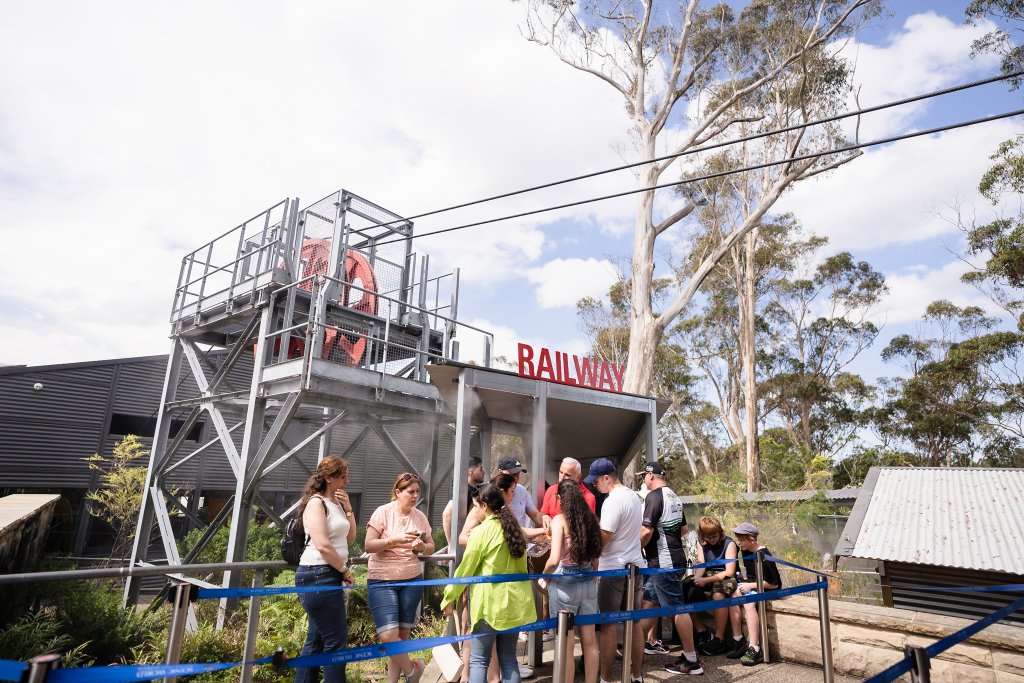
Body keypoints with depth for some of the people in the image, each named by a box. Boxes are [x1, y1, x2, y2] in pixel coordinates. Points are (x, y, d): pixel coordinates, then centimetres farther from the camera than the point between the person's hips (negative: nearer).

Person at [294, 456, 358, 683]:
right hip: (318, 575, -9)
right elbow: (322, 545, -21)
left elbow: (350, 537, 17)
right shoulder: (316, 503, -13)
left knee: (317, 639, 15)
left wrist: (348, 508, 4)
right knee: (336, 640, -4)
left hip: (331, 575, 9)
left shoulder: (336, 503, 14)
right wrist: (345, 571, -11)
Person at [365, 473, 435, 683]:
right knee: (388, 635, -10)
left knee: (403, 634, 9)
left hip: (412, 580, 4)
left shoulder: (420, 516, 2)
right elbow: (369, 546, -14)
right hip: (382, 581, -4)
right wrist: (395, 540, -27)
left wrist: (422, 547, -12)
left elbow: (431, 547, 10)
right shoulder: (383, 512, -10)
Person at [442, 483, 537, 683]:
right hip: (514, 601, 6)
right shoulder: (514, 528, 7)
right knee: (508, 657, 14)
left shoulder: (481, 532, -12)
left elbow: (466, 570, -8)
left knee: (479, 659, 5)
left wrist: (449, 598, 3)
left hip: (490, 602, -6)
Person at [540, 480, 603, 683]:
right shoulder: (591, 518, 2)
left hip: (565, 584, -5)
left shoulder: (560, 519, -14)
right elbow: (596, 556, 11)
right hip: (588, 582, 6)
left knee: (567, 644, 7)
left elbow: (554, 560, -22)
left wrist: (543, 576, -4)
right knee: (590, 640, 16)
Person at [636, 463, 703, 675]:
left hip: (664, 562, -10)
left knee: (677, 609, -1)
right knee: (648, 601, 17)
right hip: (671, 559, 10)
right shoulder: (674, 497, 12)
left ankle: (691, 661, 8)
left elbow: (646, 531, -23)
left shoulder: (654, 496, -16)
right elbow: (684, 529, 22)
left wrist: (637, 548, -6)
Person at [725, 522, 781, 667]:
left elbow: (774, 584, -18)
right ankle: (739, 641, -17)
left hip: (766, 587, -7)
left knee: (748, 603, -35)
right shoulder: (746, 551, 4)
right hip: (750, 583, 7)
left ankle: (754, 649, -33)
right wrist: (745, 582, 2)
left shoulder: (764, 555, -20)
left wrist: (751, 585, -19)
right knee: (733, 596, -23)